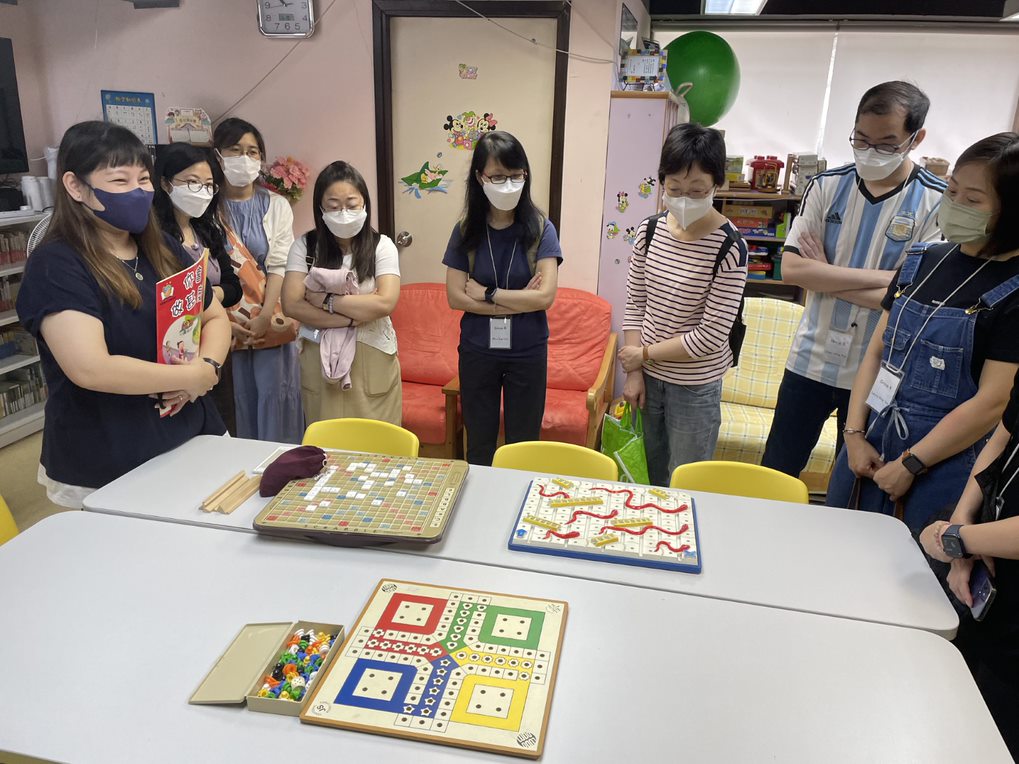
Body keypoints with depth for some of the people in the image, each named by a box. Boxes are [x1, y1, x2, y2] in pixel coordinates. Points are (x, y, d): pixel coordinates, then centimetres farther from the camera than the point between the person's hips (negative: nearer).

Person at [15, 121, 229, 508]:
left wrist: (207, 365, -11)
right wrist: (193, 376, -17)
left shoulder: (164, 251, 7)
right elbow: (90, 369, -27)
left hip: (195, 443, 6)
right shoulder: (55, 266, -15)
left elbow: (215, 318, 11)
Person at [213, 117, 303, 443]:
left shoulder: (276, 205, 4)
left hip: (271, 321, 0)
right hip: (229, 320, 0)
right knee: (239, 396, 4)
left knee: (274, 394, 1)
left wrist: (264, 318, -15)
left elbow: (279, 265, -4)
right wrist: (231, 321, -15)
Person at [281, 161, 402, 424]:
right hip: (321, 361, 1)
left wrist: (326, 300, -13)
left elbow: (385, 303, -16)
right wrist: (355, 316, -15)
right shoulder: (305, 246, 0)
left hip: (372, 361, -1)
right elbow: (291, 305, -9)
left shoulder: (381, 245, -3)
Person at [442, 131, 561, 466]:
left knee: (523, 446, 12)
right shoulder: (466, 230, -5)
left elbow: (545, 297, -17)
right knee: (478, 445, 15)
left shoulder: (540, 229, -9)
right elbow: (455, 298, -10)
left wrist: (488, 293, -15)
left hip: (528, 353, -1)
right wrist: (519, 301, -15)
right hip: (477, 351, 1)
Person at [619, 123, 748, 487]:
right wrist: (634, 371, -3)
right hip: (648, 376, 4)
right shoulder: (650, 231, -4)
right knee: (647, 478, 20)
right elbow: (635, 304, 1)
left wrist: (644, 353, -12)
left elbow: (712, 335, -19)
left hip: (696, 387, -4)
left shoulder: (729, 247, -19)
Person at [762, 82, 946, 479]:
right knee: (775, 471, 13)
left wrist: (824, 277, -14)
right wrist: (882, 276, -17)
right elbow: (791, 268, -11)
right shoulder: (826, 186, -2)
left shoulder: (937, 203, -9)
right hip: (810, 360, 2)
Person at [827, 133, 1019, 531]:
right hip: (870, 443, 6)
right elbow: (876, 351, 5)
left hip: (944, 462, -5)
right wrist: (854, 434, -2)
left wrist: (909, 464, -12)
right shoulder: (923, 261, 5)